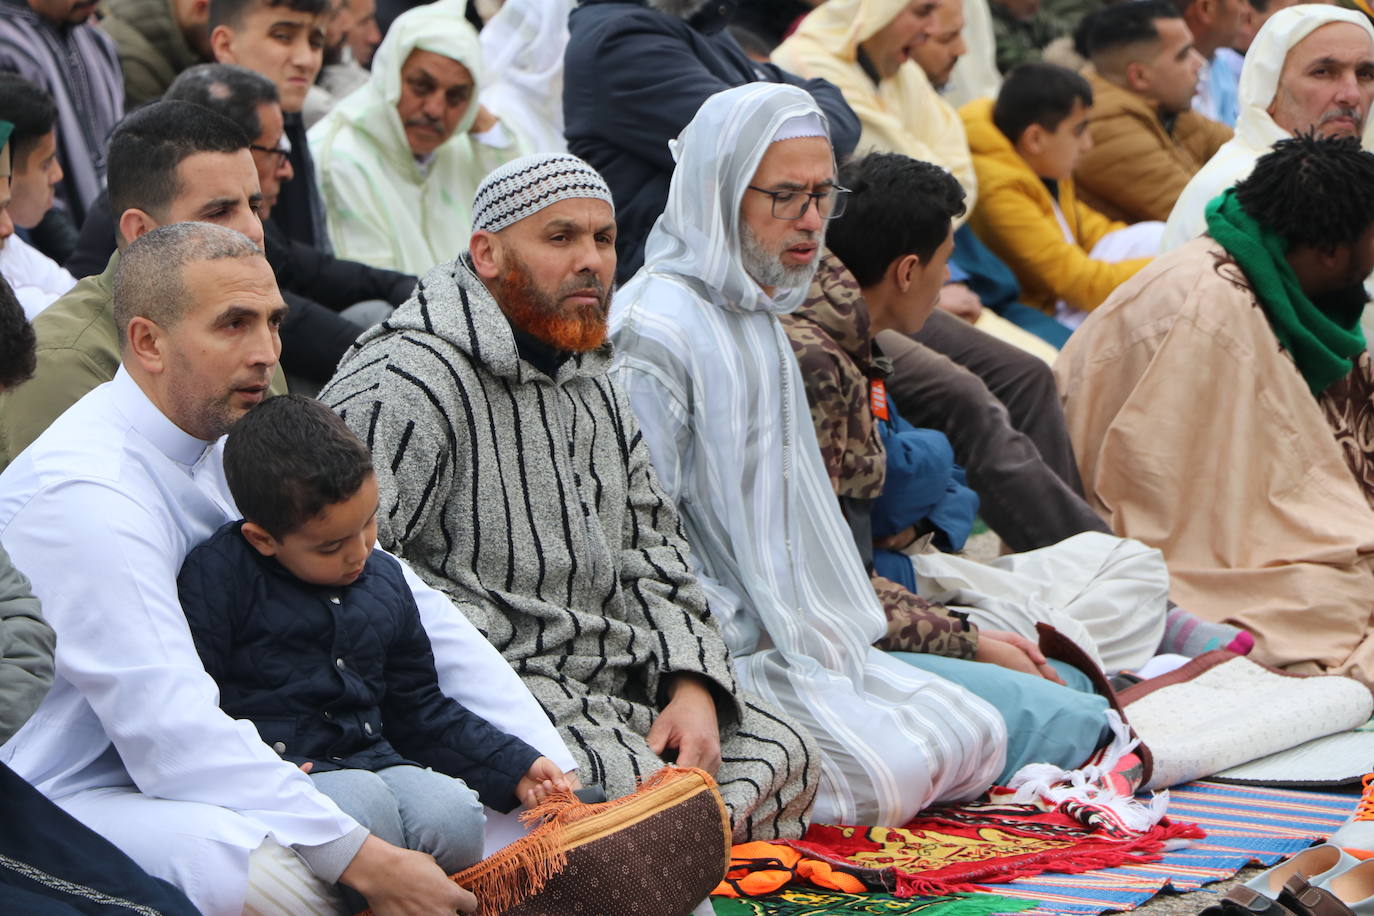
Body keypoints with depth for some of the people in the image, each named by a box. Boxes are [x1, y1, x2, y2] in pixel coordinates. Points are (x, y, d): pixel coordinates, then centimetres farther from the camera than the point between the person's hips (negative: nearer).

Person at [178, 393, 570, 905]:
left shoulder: (385, 583, 18)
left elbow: (421, 710, 26)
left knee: (453, 811, -26)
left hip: (370, 759, 6)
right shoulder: (218, 575, -4)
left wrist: (515, 768, 17)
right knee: (365, 803, -36)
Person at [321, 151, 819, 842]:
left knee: (783, 758, 1)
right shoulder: (402, 386, -13)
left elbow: (649, 552, 19)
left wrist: (693, 688, 2)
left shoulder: (593, 390, 20)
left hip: (615, 681, 10)